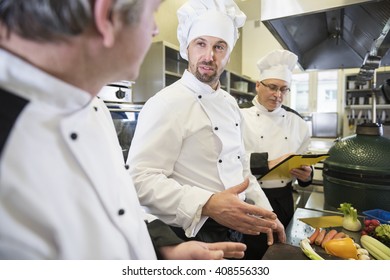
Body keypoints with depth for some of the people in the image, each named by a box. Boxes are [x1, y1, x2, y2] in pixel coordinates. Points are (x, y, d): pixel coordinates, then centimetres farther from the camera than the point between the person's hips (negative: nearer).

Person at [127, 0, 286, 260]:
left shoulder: (230, 103, 7)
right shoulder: (166, 104, -19)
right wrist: (207, 205, -37)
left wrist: (265, 214, 10)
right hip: (195, 236, -8)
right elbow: (141, 177, -27)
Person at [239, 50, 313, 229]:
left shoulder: (296, 121, 6)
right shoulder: (240, 115, -10)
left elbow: (304, 163, 13)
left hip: (283, 201, 5)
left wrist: (306, 174, -8)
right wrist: (268, 163, -29)